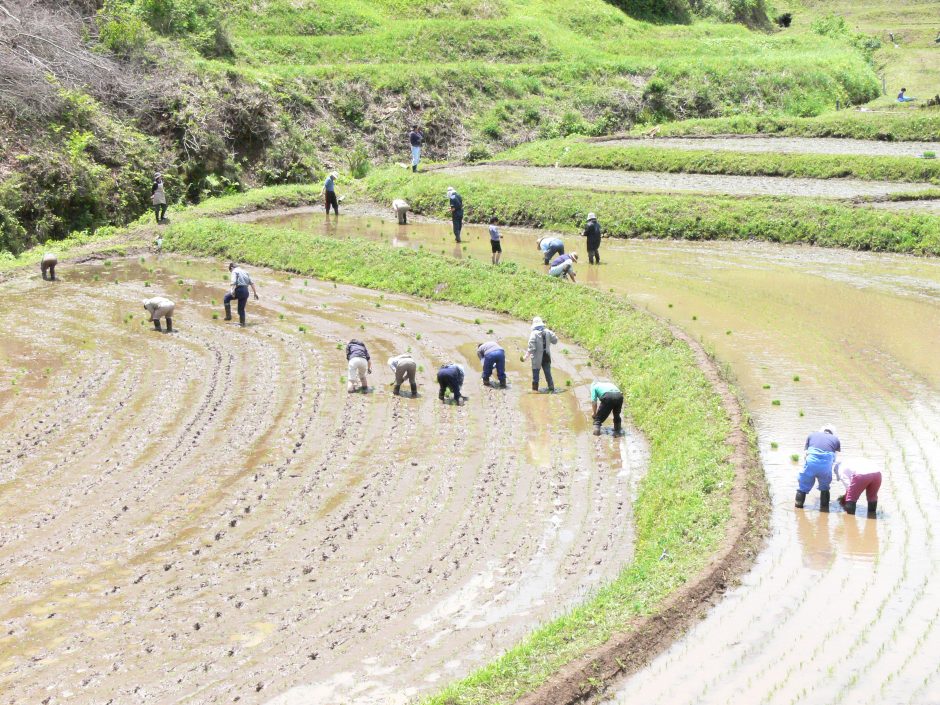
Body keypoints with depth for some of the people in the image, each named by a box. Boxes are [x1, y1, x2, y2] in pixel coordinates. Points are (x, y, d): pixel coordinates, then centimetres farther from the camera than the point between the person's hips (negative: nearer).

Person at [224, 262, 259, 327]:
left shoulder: (235, 271, 1)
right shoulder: (244, 271, 23)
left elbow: (234, 282, -17)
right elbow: (252, 283, 19)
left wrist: (233, 291, -28)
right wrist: (255, 293, 20)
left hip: (239, 290, -6)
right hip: (246, 291, 7)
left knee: (226, 298, 12)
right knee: (241, 309, 17)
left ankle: (228, 316, 6)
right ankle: (242, 323, 18)